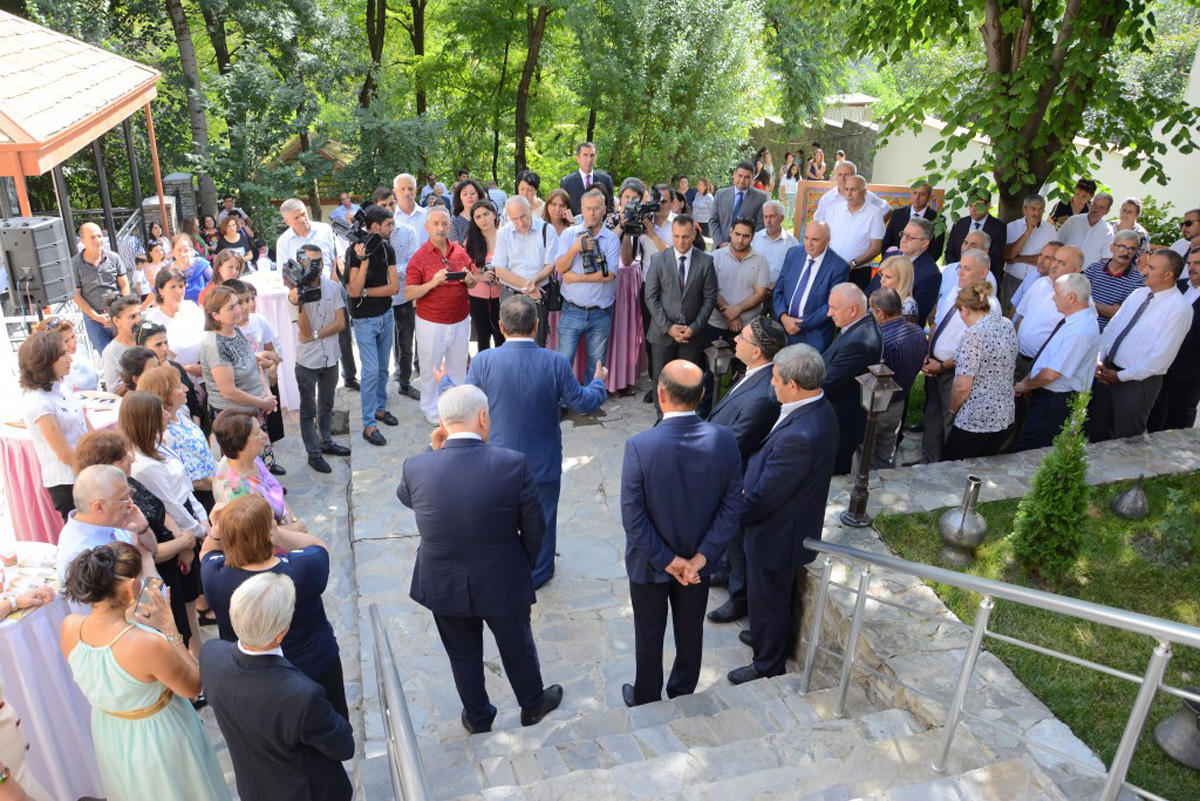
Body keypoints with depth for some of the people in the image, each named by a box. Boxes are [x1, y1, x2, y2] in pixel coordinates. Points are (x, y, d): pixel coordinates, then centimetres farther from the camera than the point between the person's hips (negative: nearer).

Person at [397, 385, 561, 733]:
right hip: (503, 584, -1)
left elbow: (405, 496, 6)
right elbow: (534, 527, -12)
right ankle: (532, 705, 50)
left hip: (444, 586, 1)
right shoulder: (513, 464, -24)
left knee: (464, 656, 25)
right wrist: (525, 566, 7)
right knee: (518, 648, 25)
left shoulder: (416, 467, -20)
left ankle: (477, 717, 48)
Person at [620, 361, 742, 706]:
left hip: (649, 563, -3)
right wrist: (700, 557, -11)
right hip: (698, 562, 3)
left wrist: (666, 560, -13)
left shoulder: (639, 445, -28)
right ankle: (683, 695, 46)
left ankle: (647, 700, 41)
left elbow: (633, 518, -23)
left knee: (649, 635, 20)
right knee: (690, 630, 24)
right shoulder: (725, 440, -18)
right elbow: (732, 506, -13)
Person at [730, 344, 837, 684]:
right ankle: (780, 639, 56)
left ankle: (768, 665, 38)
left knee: (768, 599, 15)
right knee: (781, 593, 31)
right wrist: (749, 484, 0)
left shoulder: (798, 435, -38)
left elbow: (764, 496, -29)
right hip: (797, 524, 9)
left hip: (777, 534, -9)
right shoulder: (820, 409, -7)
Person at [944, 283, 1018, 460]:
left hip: (976, 420, -8)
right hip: (1005, 417, 8)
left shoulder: (973, 334, -21)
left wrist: (952, 409, -2)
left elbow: (962, 387, -21)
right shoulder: (1007, 325, 3)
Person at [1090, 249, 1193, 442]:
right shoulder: (1139, 294, 4)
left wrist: (1120, 377, -16)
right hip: (1107, 369, 6)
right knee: (1097, 431, 19)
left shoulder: (1179, 309, -17)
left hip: (1137, 381, -6)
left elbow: (1161, 357, -20)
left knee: (1125, 440, 8)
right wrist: (1099, 359, -5)